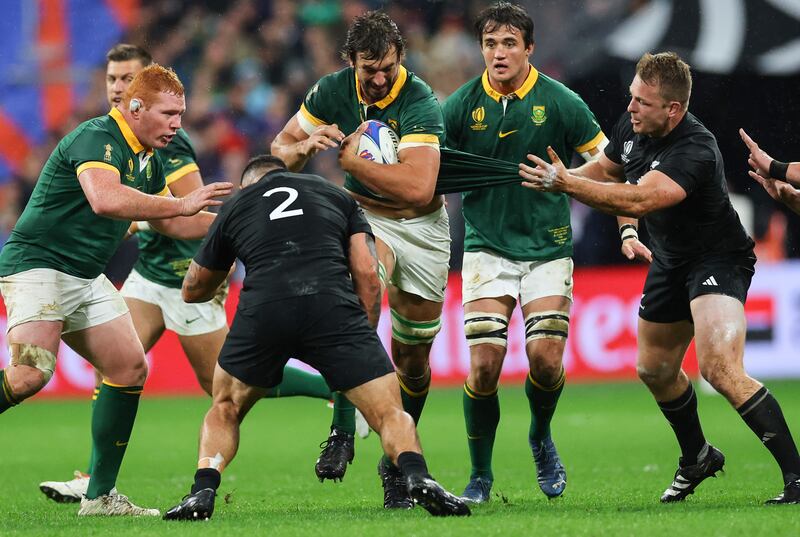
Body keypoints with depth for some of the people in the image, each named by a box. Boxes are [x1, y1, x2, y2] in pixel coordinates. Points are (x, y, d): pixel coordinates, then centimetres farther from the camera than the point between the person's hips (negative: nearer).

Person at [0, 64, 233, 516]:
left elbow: (174, 224, 25)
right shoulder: (97, 137, -17)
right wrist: (183, 204, -32)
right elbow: (105, 199, -36)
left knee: (130, 369, 4)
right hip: (37, 264, -10)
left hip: (87, 277, 10)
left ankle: (100, 495, 8)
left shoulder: (149, 161, 12)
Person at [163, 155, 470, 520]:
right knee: (389, 413, 4)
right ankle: (418, 479, -25)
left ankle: (203, 492, 4)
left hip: (263, 308, 1)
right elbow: (368, 274, 16)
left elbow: (192, 291, 40)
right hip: (333, 305, -1)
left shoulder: (236, 206, 30)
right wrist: (364, 340, 21)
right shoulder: (337, 196, 30)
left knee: (225, 409, 25)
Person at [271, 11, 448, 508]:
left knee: (413, 359, 5)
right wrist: (306, 146, -24)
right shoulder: (333, 91, -11)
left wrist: (352, 159, -29)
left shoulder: (420, 102, -24)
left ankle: (398, 461, 28)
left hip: (422, 225, -1)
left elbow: (418, 188, -36)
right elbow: (281, 148, 0)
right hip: (364, 213, 1)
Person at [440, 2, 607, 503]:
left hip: (547, 246, 0)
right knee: (484, 364, -10)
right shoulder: (463, 104, -4)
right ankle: (480, 476, 8)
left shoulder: (559, 101, -7)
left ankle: (541, 438, 23)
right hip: (487, 247, 0)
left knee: (546, 358, -10)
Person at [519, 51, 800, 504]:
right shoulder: (632, 127, -7)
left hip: (718, 259, -9)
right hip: (670, 259, 9)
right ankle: (697, 458, 46)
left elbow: (639, 199, -44)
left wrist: (567, 184, -47)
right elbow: (608, 169, 15)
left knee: (721, 369, -27)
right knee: (656, 369, 21)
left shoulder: (695, 151, -32)